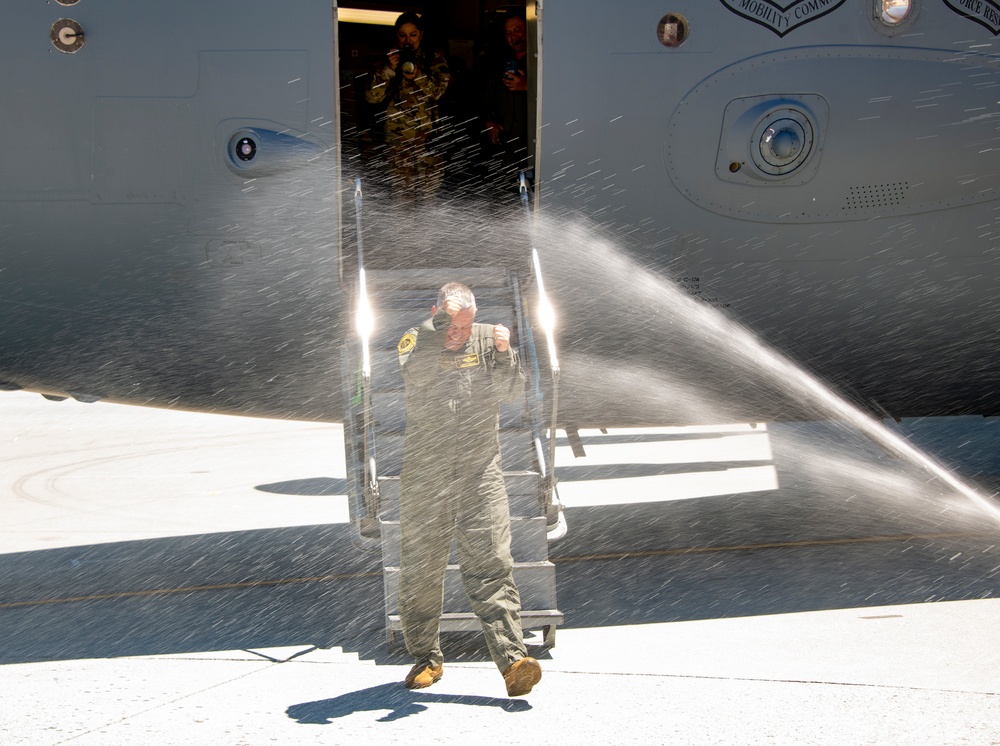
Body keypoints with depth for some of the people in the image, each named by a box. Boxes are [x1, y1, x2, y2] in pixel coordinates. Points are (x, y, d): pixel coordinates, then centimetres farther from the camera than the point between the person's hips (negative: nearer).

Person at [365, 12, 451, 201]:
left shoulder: (434, 61, 10)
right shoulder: (389, 61, 11)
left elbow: (439, 90, -7)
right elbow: (372, 97, -1)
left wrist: (419, 77, -24)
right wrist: (389, 70, -13)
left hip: (427, 137, -1)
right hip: (397, 137, 1)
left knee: (429, 192, -4)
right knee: (402, 193, 1)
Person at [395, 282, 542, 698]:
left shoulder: (487, 339, 7)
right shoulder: (416, 340, 2)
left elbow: (513, 393, 1)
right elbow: (414, 372, -20)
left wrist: (504, 353, -15)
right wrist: (440, 321, -22)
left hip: (481, 473, 0)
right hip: (424, 475, 0)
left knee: (491, 564, -9)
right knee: (420, 569, 6)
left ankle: (512, 660, -16)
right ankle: (426, 657, 21)